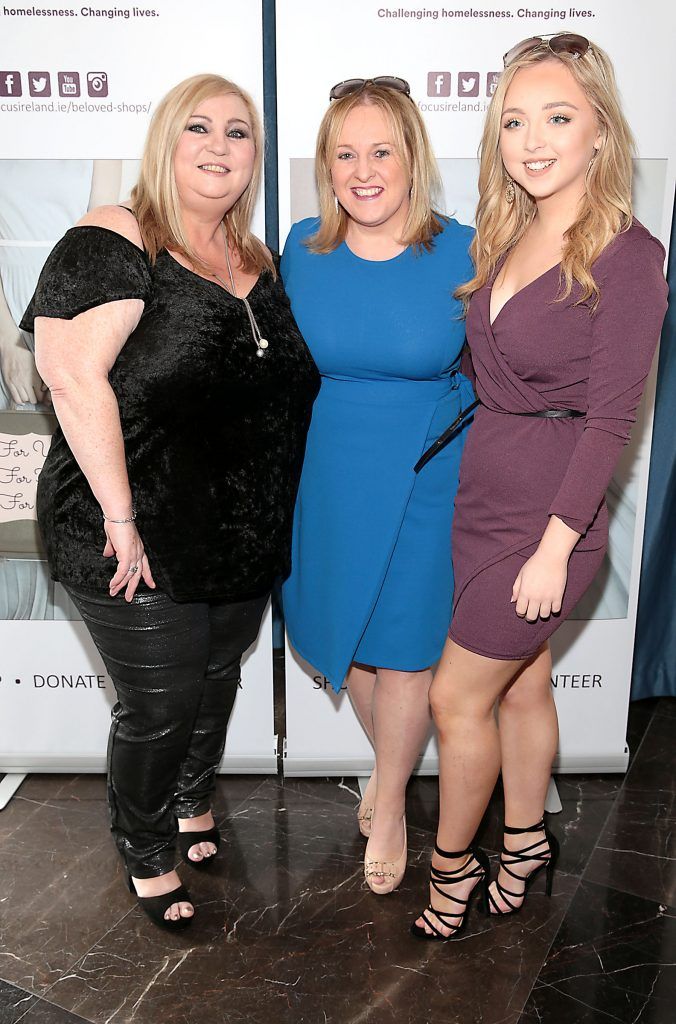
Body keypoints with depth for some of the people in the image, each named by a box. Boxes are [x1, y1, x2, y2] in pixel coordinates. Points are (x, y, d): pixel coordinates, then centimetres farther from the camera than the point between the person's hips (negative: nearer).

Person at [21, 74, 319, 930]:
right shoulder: (114, 244, -13)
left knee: (216, 684, 22)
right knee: (160, 707, 7)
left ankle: (193, 805, 51)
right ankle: (146, 855, 36)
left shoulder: (257, 266, 9)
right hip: (142, 546, -6)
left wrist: (272, 519, 11)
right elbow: (74, 376, -23)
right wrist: (120, 519, -25)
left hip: (246, 542, 7)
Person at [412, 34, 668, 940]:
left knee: (457, 696, 4)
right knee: (521, 686, 20)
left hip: (547, 514, -6)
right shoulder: (507, 237, 6)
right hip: (481, 495, 7)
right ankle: (526, 842, 40)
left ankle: (452, 864, 28)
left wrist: (555, 547, -17)